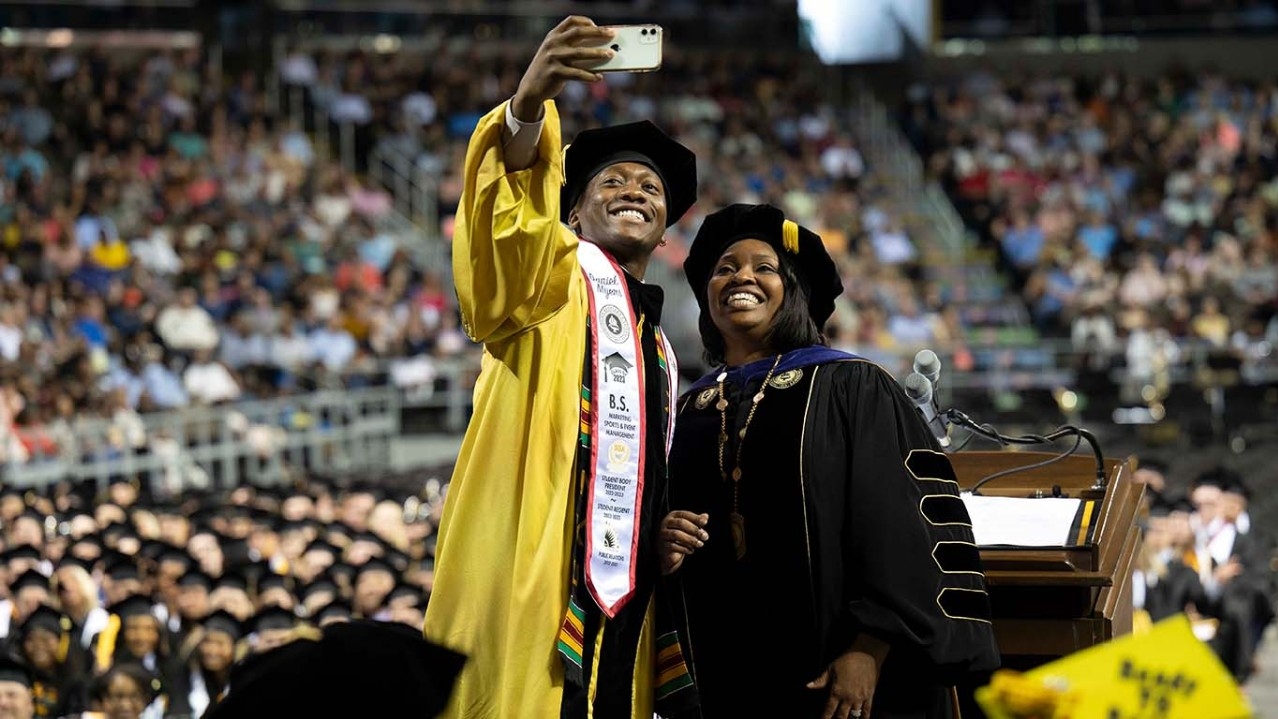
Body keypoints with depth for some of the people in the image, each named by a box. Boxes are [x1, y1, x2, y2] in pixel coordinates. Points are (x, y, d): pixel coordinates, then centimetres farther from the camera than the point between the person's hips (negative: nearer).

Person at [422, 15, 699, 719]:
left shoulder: (658, 355, 25)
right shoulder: (551, 277, 5)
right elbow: (509, 218, -19)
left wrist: (671, 538, 9)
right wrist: (529, 104, -37)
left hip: (621, 606, 7)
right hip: (531, 594, -7)